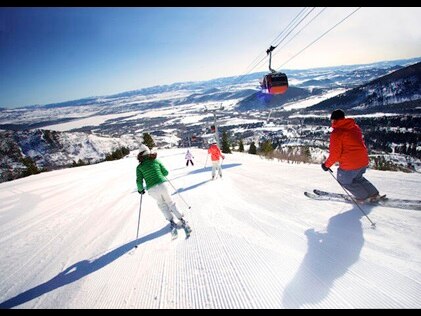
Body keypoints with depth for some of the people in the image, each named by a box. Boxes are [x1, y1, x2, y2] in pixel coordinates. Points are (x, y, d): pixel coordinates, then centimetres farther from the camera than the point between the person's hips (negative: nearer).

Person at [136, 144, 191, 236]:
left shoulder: (139, 167, 4)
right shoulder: (156, 161, 8)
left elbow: (139, 181, -2)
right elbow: (166, 172, 13)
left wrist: (140, 189, 16)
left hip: (152, 189, -1)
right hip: (163, 185, 1)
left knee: (162, 204, 24)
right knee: (170, 202, 20)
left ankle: (171, 221, 11)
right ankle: (182, 219, 15)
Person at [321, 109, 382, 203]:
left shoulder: (336, 132, -14)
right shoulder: (355, 127, 8)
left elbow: (335, 154, -17)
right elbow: (358, 144, 18)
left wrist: (327, 165, -4)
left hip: (350, 164, -8)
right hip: (364, 160, 8)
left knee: (344, 180, 18)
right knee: (357, 178, 32)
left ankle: (364, 197, 20)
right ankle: (374, 194, 30)